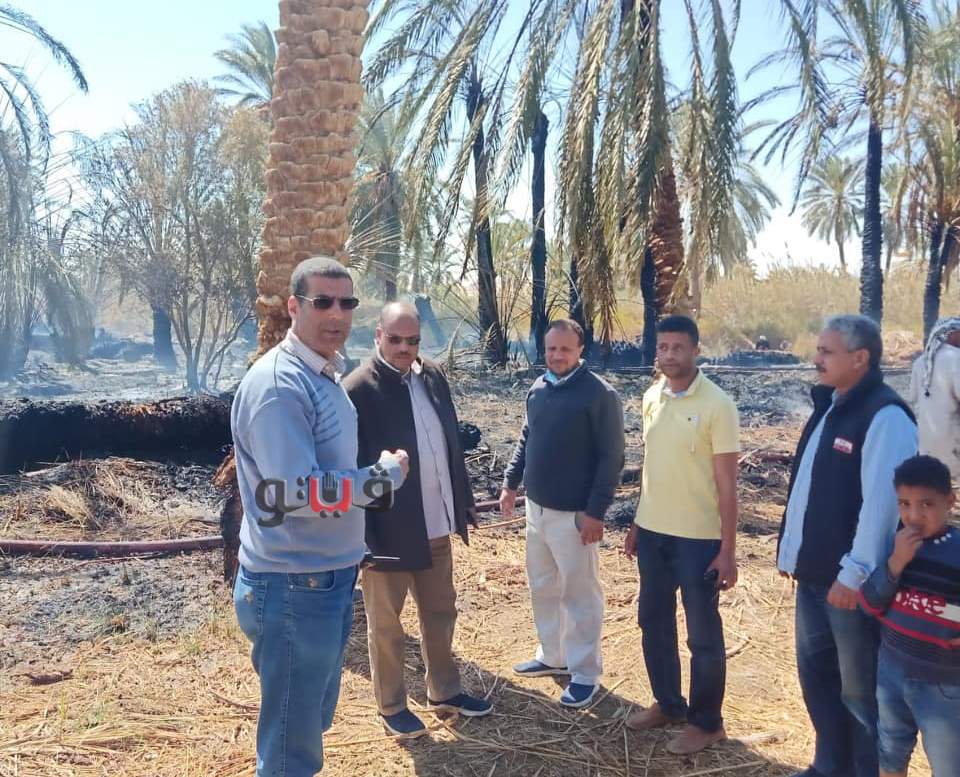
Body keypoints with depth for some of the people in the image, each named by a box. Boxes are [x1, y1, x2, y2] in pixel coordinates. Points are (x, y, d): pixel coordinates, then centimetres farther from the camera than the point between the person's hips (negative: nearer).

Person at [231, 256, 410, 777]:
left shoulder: (325, 375, 10)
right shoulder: (279, 385, -21)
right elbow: (296, 493, -27)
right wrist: (385, 474, -17)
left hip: (328, 578, 9)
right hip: (295, 588, -9)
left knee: (312, 721, 24)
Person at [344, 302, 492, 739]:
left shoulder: (433, 376, 3)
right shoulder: (358, 390, -17)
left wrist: (464, 501, 12)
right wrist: (362, 534, -19)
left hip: (436, 527, 7)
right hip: (388, 531, -6)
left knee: (440, 614, 21)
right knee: (385, 624, 13)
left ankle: (444, 691, 40)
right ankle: (391, 707, 31)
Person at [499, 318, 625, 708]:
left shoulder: (600, 394, -14)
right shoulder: (537, 389, 6)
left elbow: (611, 458, -15)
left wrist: (595, 511, -17)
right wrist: (510, 482, 9)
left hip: (574, 514, -7)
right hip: (536, 508, 7)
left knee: (579, 594, 4)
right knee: (542, 588, 18)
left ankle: (585, 673, 18)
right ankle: (552, 656, 35)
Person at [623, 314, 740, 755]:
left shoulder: (716, 404, -14)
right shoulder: (652, 397, 4)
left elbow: (726, 483, -13)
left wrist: (728, 549, -13)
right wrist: (637, 523, 14)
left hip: (698, 537, -6)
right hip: (653, 531, 6)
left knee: (703, 634, 8)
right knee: (653, 621, 18)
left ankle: (706, 722, 26)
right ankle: (667, 703, 37)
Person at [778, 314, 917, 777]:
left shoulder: (885, 417, -19)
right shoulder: (830, 407, 10)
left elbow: (882, 503, -24)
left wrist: (855, 574, -22)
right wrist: (793, 551, 15)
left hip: (851, 580, -9)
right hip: (814, 573, 9)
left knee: (860, 690, 7)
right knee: (815, 671, 20)